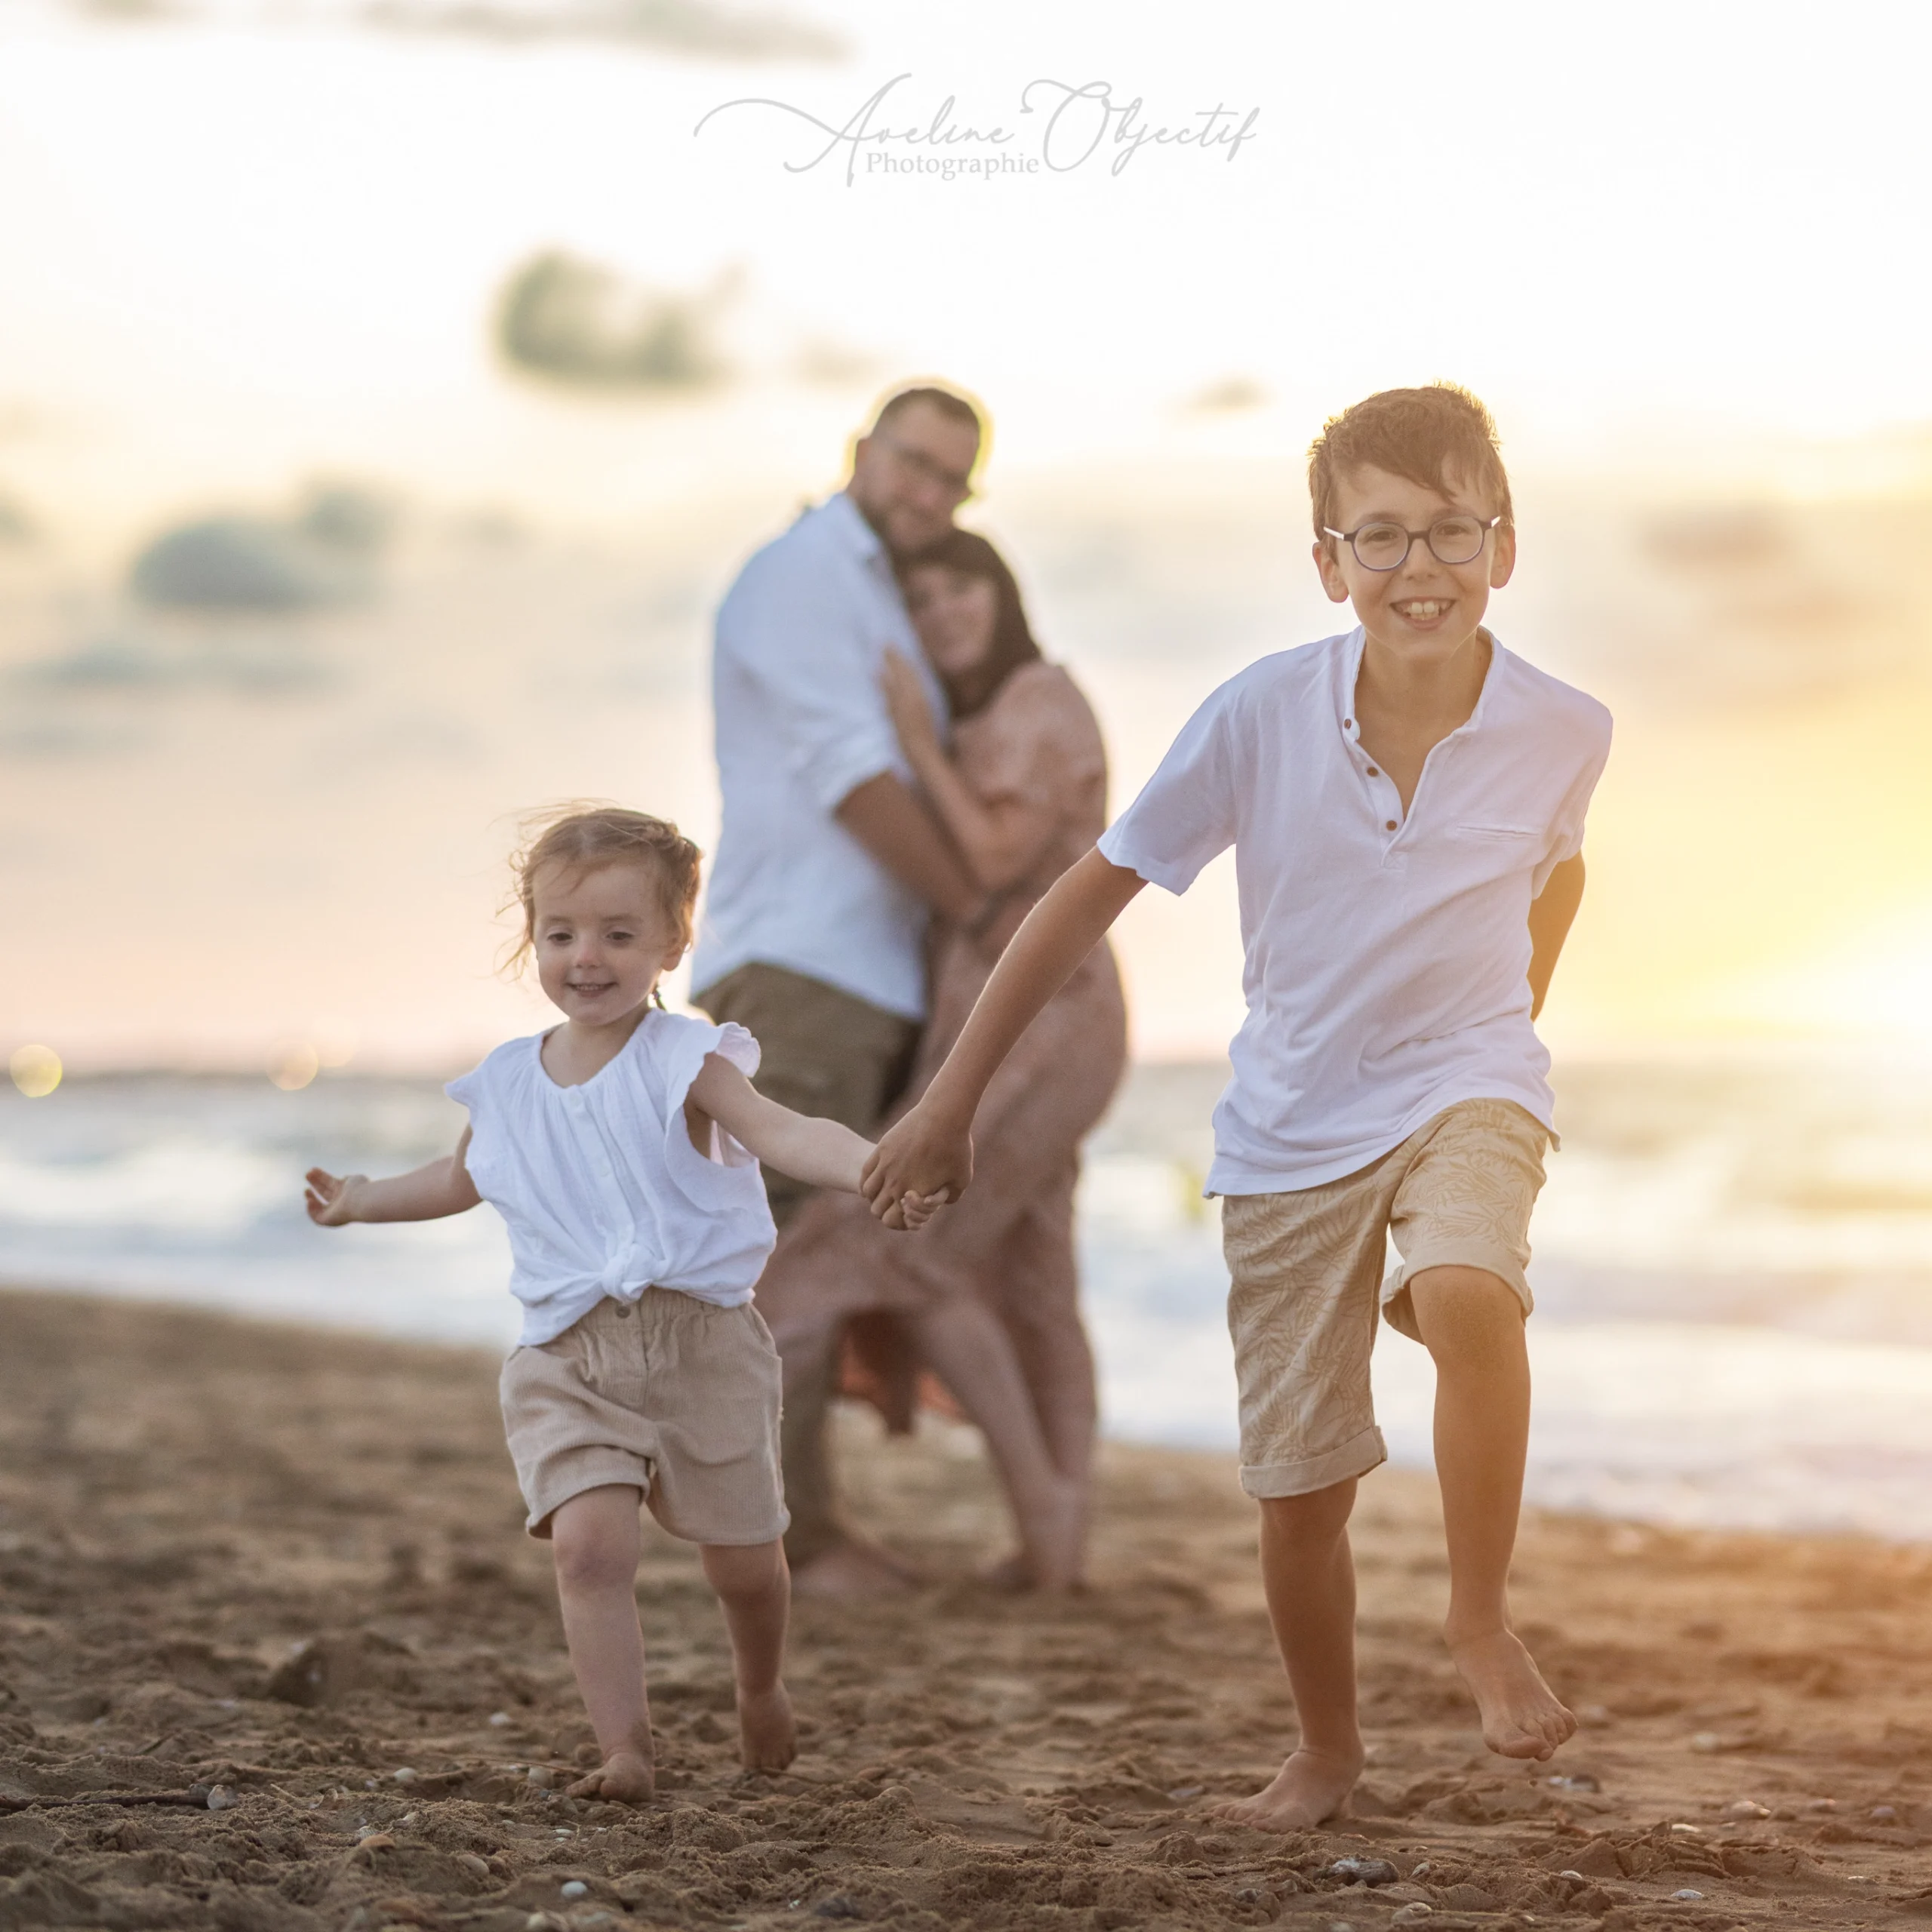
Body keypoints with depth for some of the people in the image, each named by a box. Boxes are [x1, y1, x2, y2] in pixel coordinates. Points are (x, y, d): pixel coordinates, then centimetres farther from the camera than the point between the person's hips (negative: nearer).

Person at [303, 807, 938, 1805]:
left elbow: (786, 1134, -24)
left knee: (741, 1557, 10)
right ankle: (623, 1747, -16)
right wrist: (364, 1199, 32)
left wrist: (873, 1163, -42)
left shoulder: (683, 1061, -7)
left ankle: (760, 1691, 40)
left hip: (701, 1344, -2)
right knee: (589, 1541, -19)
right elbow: (463, 1178, 31)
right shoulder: (508, 1084, 8)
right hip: (569, 1360, 3)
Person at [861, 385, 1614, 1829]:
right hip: (1293, 1127, 1)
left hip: (1464, 1085, -1)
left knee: (1468, 1293, -35)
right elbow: (1096, 893, -8)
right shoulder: (1265, 714, -17)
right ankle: (1326, 1752, 31)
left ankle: (1483, 1620, -13)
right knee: (1299, 1493, 5)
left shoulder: (1563, 731, -13)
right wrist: (953, 1101, -7)